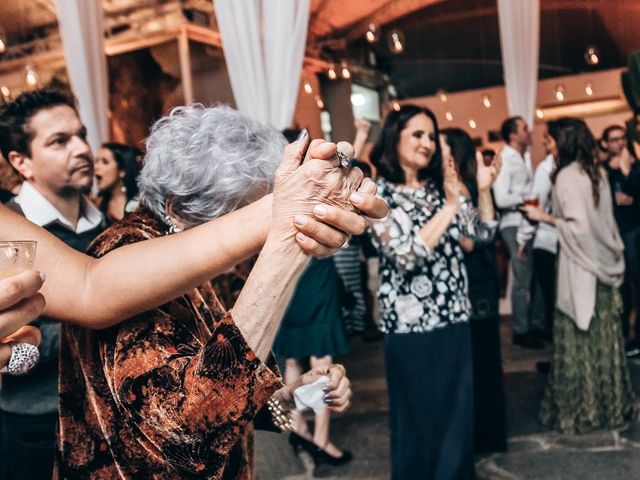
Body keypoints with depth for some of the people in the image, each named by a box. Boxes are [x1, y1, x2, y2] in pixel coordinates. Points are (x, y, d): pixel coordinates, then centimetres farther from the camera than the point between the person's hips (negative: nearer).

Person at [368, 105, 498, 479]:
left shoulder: (440, 186, 7)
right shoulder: (378, 194, -10)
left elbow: (483, 233, 10)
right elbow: (405, 256, -22)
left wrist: (483, 190, -5)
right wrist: (449, 207, -23)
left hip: (455, 321, 6)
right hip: (412, 327, -5)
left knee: (460, 419, 16)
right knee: (420, 423, 11)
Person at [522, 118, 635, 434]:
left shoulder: (567, 176, -14)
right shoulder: (597, 172, 10)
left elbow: (578, 225, -20)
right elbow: (602, 218, 13)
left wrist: (545, 218, -10)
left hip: (582, 266, -8)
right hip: (604, 262, 8)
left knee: (580, 338, 2)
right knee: (604, 335, 14)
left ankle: (581, 408, 12)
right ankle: (612, 402, 24)